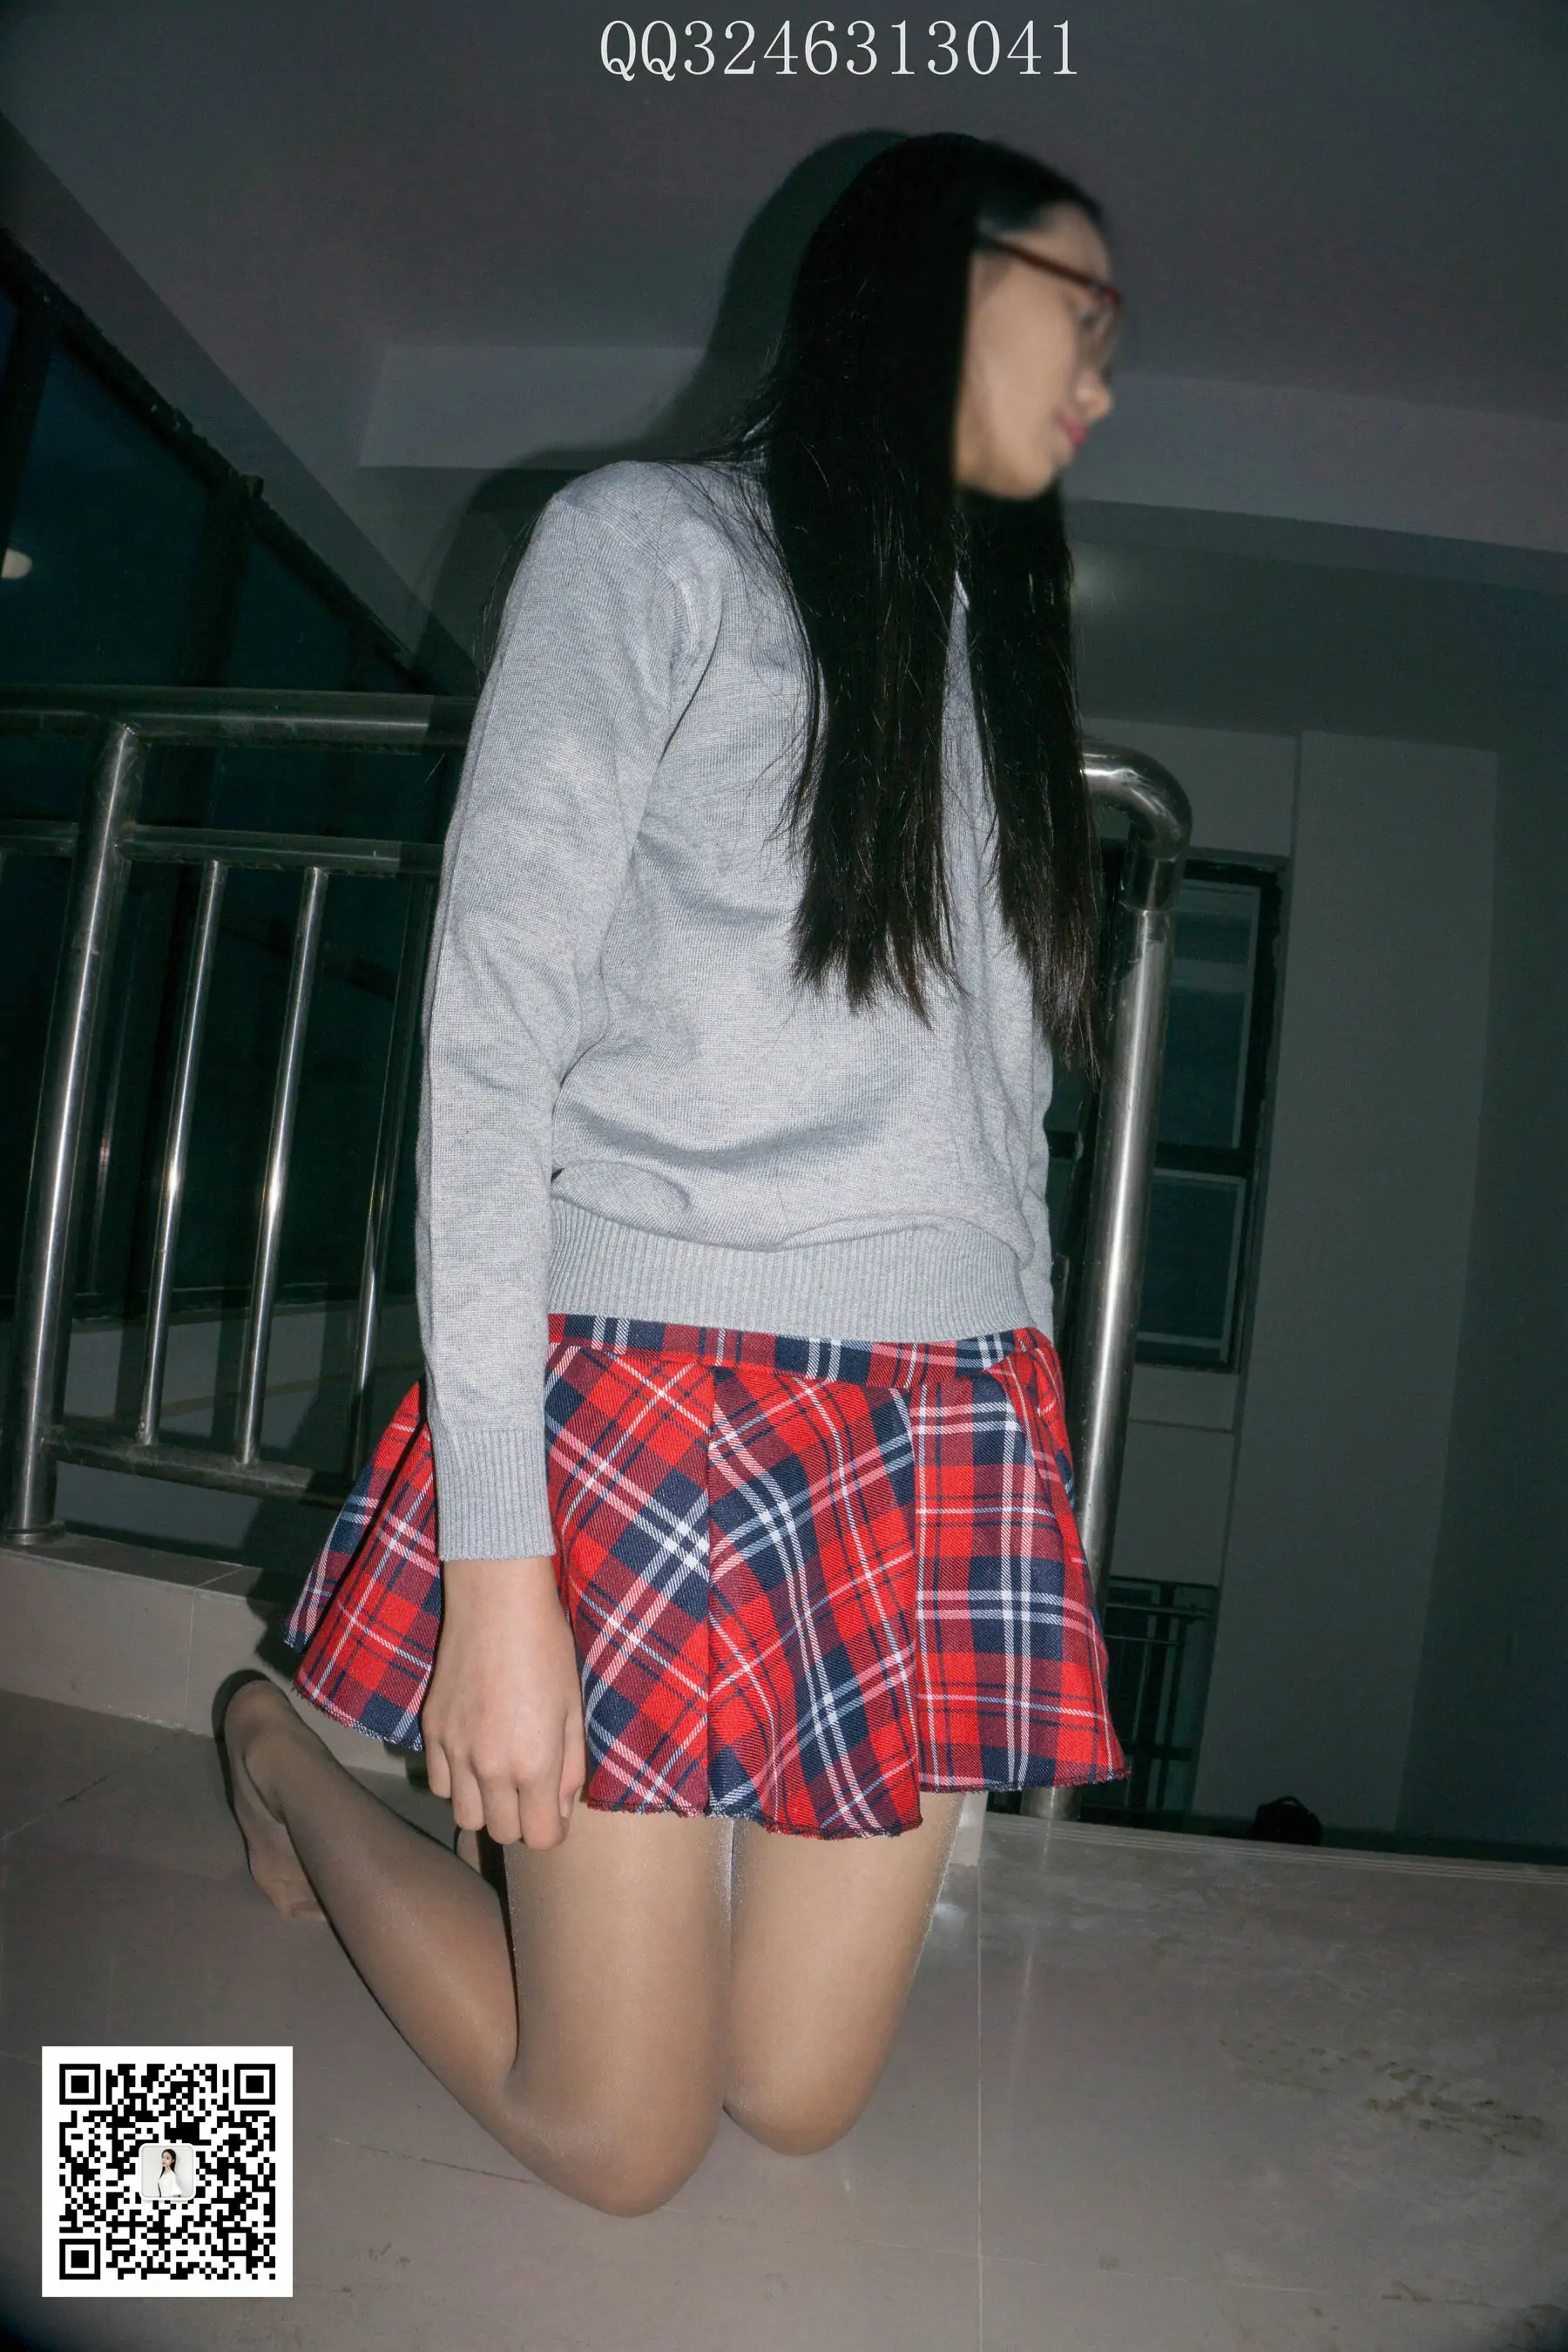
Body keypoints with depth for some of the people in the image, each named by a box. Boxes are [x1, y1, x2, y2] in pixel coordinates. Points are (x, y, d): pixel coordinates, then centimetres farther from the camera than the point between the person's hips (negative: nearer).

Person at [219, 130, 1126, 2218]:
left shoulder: (1001, 642, 19)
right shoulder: (655, 544, -1)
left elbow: (998, 1090, 15)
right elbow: (490, 1028, -10)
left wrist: (1006, 1402, 9)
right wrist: (496, 1552, -15)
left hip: (951, 1426, 6)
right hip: (659, 1393, -6)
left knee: (798, 2101, 10)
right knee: (618, 2144, 7)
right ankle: (287, 1758, 28)